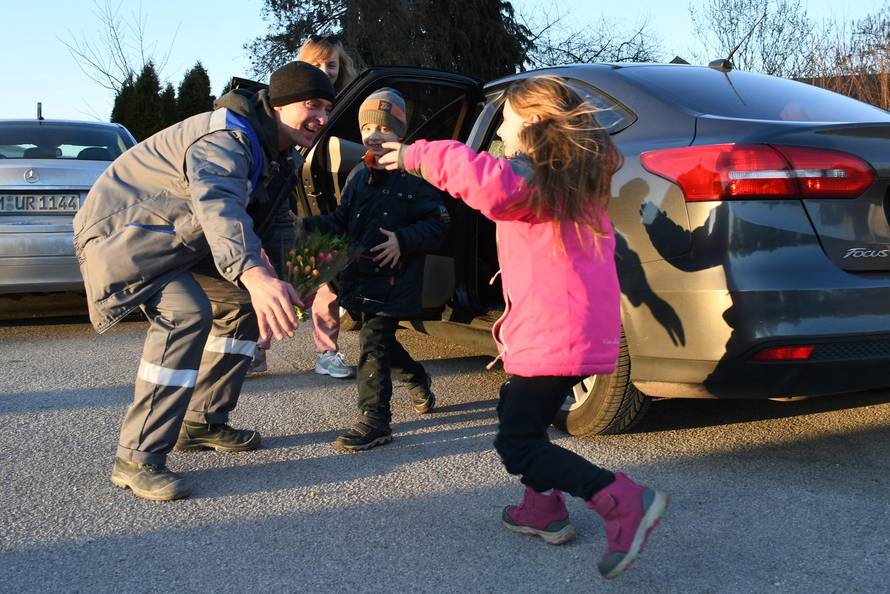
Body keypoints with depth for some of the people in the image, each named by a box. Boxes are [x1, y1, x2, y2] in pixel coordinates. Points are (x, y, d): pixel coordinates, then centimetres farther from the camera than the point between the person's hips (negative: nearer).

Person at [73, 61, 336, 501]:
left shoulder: (273, 154, 7)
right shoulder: (225, 137, -26)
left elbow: (278, 226, 14)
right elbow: (219, 205, -46)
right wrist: (253, 274, -64)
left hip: (178, 240, 10)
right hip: (123, 231, -10)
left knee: (247, 306, 10)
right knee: (185, 313, -31)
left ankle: (202, 422, 18)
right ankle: (138, 460, -25)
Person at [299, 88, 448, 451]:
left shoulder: (412, 179, -9)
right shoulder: (359, 180, 13)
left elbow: (437, 224, -10)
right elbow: (341, 221, 17)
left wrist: (403, 241, -22)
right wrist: (307, 226, 3)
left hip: (394, 281, -8)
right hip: (362, 278, 8)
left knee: (374, 342, -11)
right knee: (382, 340, 19)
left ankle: (374, 420, -4)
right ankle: (418, 381, 46)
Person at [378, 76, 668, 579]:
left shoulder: (530, 178, -12)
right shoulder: (574, 178, 15)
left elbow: (481, 177, -32)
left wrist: (416, 156, -21)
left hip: (554, 335, -9)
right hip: (590, 329, 9)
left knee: (517, 443, -4)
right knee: (517, 411, 26)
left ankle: (623, 502, -14)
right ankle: (544, 509, 29)